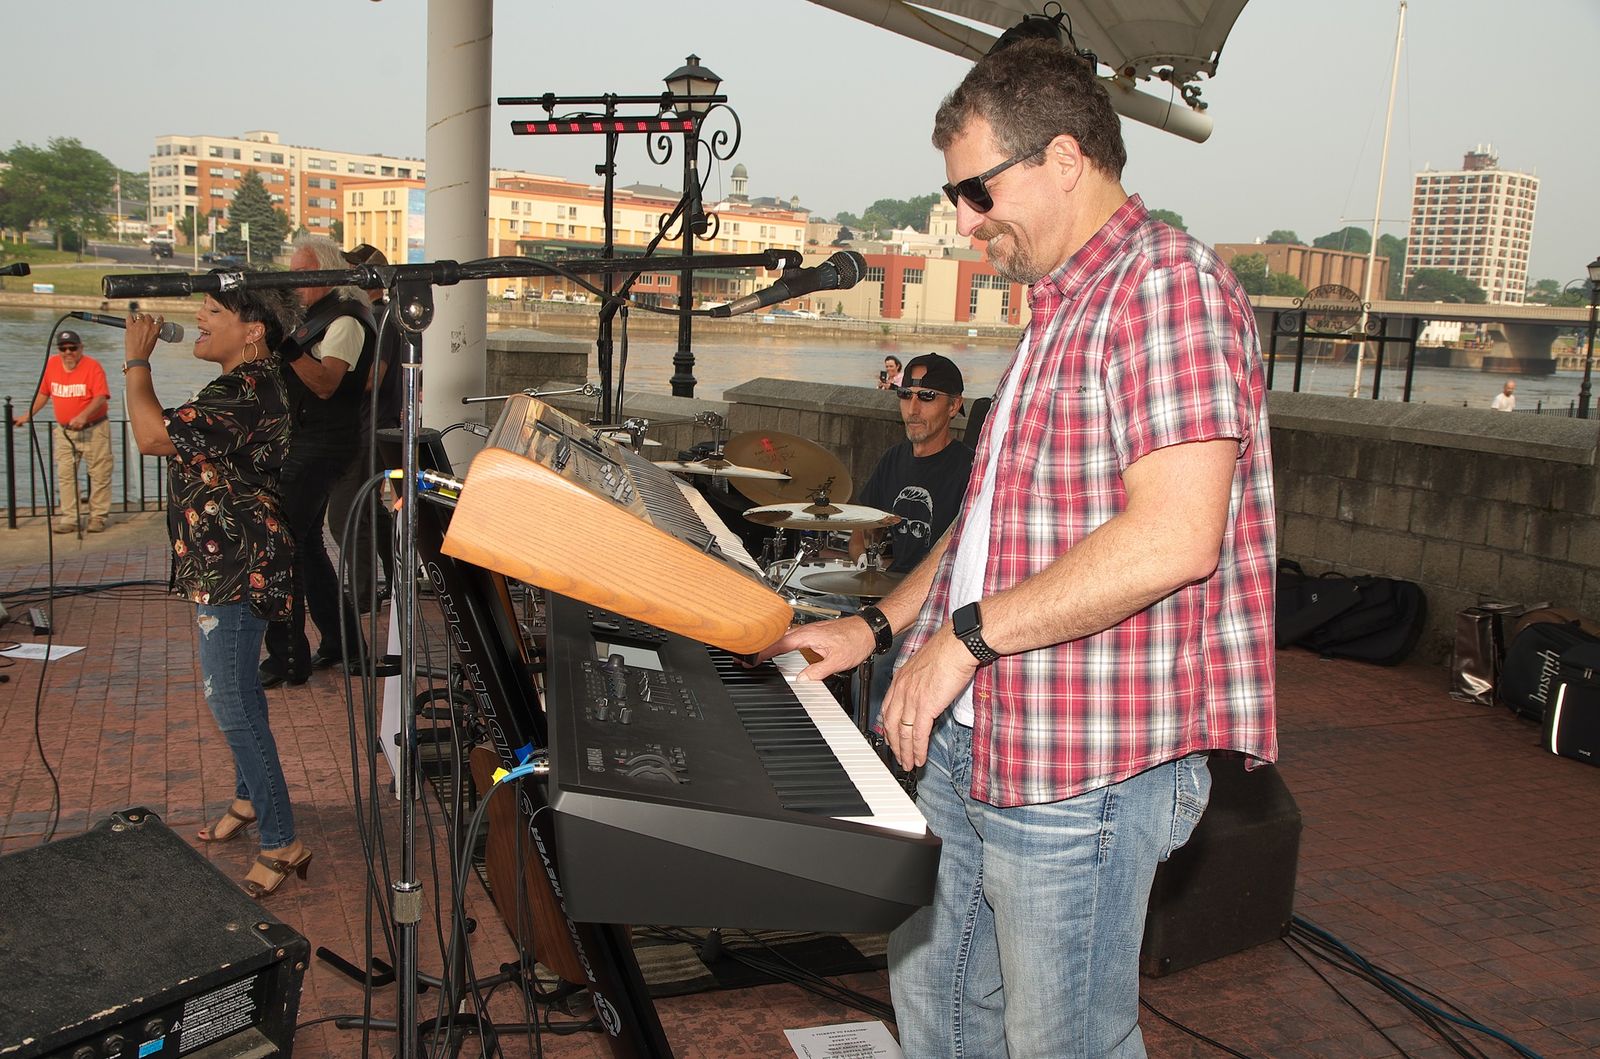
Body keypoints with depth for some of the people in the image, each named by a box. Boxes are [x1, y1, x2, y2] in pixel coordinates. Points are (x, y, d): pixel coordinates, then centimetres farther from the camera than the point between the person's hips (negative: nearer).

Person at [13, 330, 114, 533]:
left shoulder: (93, 366, -12)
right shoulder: (51, 364, 3)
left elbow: (101, 397, -20)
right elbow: (43, 393, 16)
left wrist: (83, 416, -34)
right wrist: (28, 415, 17)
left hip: (93, 430, -5)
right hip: (64, 431, 5)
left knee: (99, 474, 0)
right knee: (65, 475, 4)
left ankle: (99, 516, 10)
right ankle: (70, 518, 11)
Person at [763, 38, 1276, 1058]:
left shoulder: (1167, 284, -15)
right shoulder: (1058, 310, 18)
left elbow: (1176, 536, -27)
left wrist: (968, 633, -20)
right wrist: (879, 624, 13)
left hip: (1083, 769, -10)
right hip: (971, 741, 10)